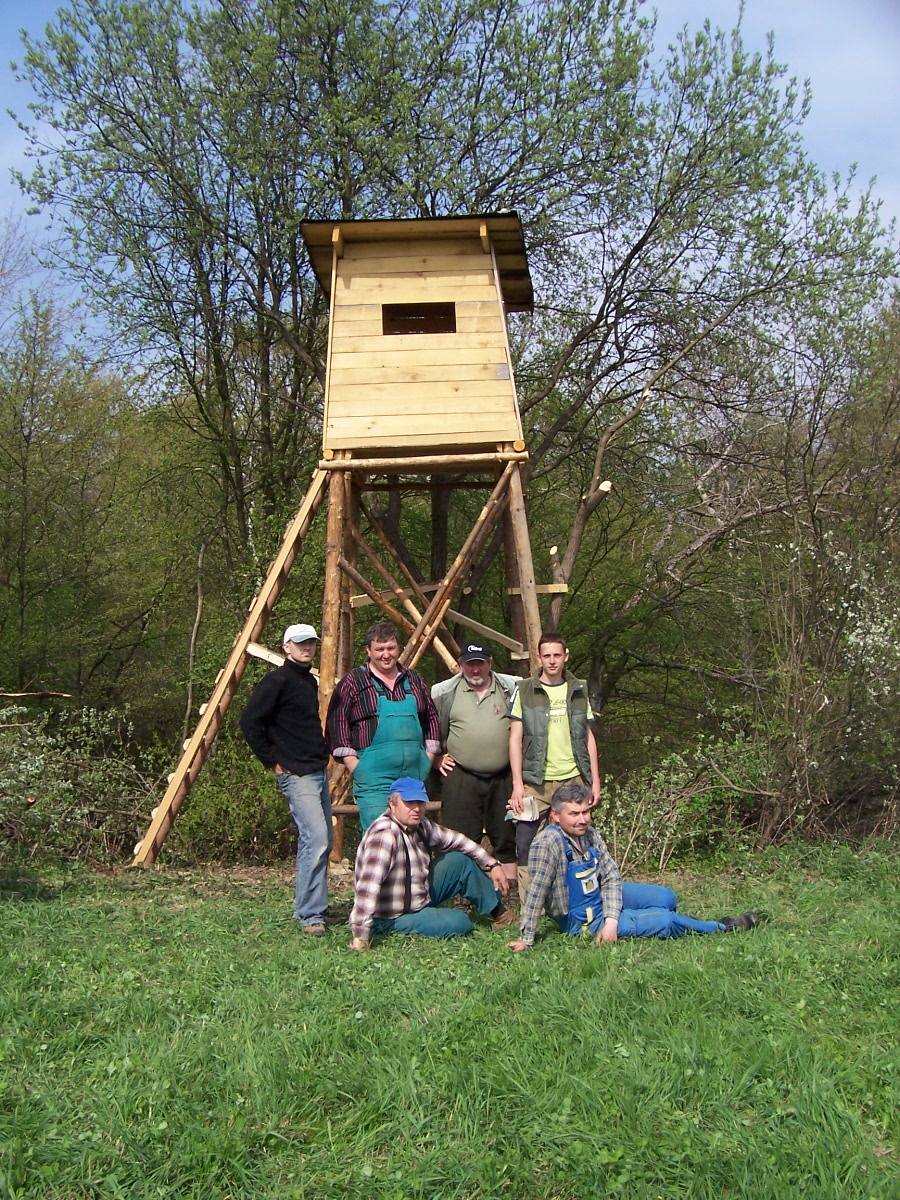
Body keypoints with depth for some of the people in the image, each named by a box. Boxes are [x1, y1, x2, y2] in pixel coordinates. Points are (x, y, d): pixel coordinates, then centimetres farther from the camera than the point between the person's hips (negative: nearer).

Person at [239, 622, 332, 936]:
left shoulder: (310, 681, 16)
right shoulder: (277, 680, -10)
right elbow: (249, 722, -15)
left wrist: (324, 753, 15)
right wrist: (272, 761, -12)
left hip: (319, 771, 9)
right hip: (296, 774, -9)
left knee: (324, 841, 12)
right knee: (315, 839, -16)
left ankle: (306, 906, 23)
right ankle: (310, 915, -10)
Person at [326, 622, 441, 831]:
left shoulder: (414, 680, 15)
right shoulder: (353, 682, 0)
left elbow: (432, 718, 22)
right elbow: (336, 723, -5)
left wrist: (429, 757, 12)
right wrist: (353, 764, -10)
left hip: (415, 775, 5)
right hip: (374, 780, -5)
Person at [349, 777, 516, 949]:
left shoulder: (420, 825, -3)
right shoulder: (385, 834, -31)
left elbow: (453, 839, 11)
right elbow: (368, 884, -41)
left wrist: (493, 864, 9)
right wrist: (360, 936, -47)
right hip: (392, 920, -9)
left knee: (460, 861, 6)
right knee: (459, 922, -22)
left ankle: (498, 912, 21)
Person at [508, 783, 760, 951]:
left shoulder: (590, 835, -7)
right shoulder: (547, 843, -29)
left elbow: (611, 876, -7)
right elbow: (537, 891, -31)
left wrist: (611, 920, -20)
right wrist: (527, 940, -30)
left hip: (602, 899, 7)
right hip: (583, 920, -7)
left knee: (666, 897, -1)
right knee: (665, 921, -11)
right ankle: (720, 927, 13)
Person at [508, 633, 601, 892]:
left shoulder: (578, 691, 10)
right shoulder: (525, 691, 1)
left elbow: (588, 737, 14)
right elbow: (515, 738, -1)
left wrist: (595, 780, 9)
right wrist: (517, 783, -8)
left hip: (574, 780, 3)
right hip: (536, 782, -2)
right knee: (526, 844, -5)